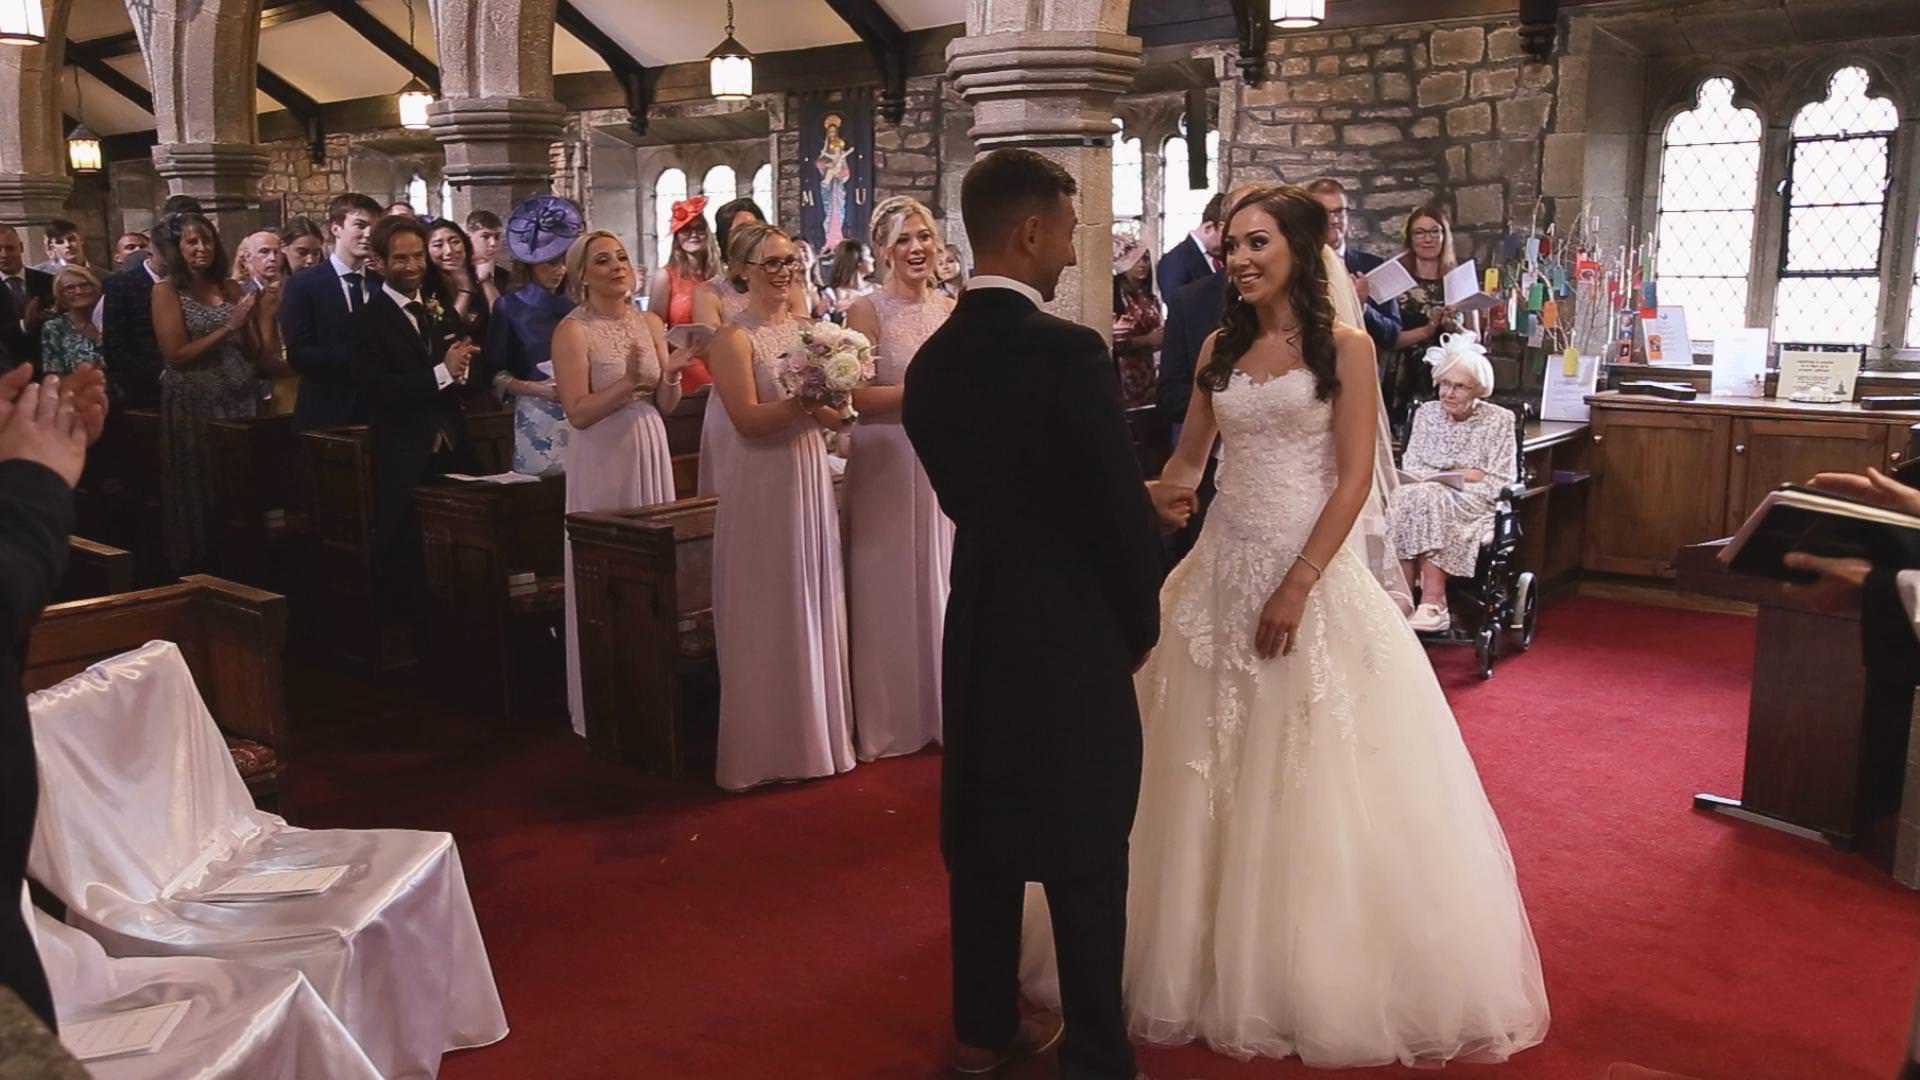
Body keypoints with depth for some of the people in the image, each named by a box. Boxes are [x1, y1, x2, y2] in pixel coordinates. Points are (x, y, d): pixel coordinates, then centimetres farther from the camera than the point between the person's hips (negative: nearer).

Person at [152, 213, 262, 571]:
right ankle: (197, 566, 18)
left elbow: (252, 354, 9)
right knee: (198, 490, 6)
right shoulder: (166, 290, -3)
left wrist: (245, 325, -11)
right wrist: (228, 327, -15)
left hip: (240, 399, 4)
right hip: (193, 404, -3)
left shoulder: (232, 288, 8)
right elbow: (175, 355, -12)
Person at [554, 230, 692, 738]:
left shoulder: (651, 323, 8)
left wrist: (672, 377, -12)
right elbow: (578, 412, -16)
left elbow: (665, 406, 8)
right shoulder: (573, 330, -8)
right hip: (602, 460, -5)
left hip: (650, 453, 5)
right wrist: (629, 381, -25)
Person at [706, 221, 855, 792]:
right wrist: (806, 400, -24)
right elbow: (748, 419, -18)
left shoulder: (807, 329, 12)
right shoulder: (734, 338, -8)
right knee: (769, 615, 1)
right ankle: (770, 746, 13)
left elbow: (835, 417, 10)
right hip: (763, 486, -7)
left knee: (817, 605, 13)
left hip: (812, 477, 7)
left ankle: (819, 731, 26)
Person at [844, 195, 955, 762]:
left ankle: (944, 710, 24)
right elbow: (858, 396, -16)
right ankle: (892, 722, 14)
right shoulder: (868, 310, -7)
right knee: (891, 587, 2)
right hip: (886, 462, -5)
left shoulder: (952, 309, 9)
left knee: (943, 583, 10)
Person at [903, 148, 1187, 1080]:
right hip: (1074, 634, -7)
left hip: (976, 623, 7)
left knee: (982, 835, 17)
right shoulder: (1069, 351, -19)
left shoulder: (932, 359, 3)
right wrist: (1141, 624, 0)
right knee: (1084, 853, 5)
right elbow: (1122, 505, -15)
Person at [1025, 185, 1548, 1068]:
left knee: (1311, 775, 2)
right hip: (1222, 568, 5)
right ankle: (1218, 952, 26)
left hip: (1315, 570, -5)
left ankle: (1318, 974, 18)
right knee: (1210, 767, 10)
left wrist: (1299, 583, -17)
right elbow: (1188, 460, 14)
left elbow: (1355, 478, -11)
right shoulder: (1221, 347, 9)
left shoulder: (1343, 345, -5)